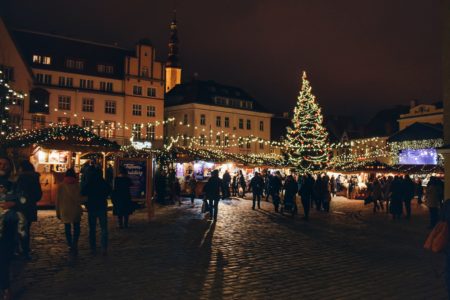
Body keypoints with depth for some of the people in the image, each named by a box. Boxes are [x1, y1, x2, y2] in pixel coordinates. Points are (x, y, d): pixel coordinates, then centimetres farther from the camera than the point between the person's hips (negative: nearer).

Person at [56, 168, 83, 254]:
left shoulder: (61, 186, -1)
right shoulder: (77, 185, -5)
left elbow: (58, 200, 2)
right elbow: (80, 199, -4)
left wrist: (58, 212, 9)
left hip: (65, 211, 1)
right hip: (76, 210, -1)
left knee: (67, 228, 11)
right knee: (76, 228, 8)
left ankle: (71, 246, 14)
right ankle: (75, 244, -10)